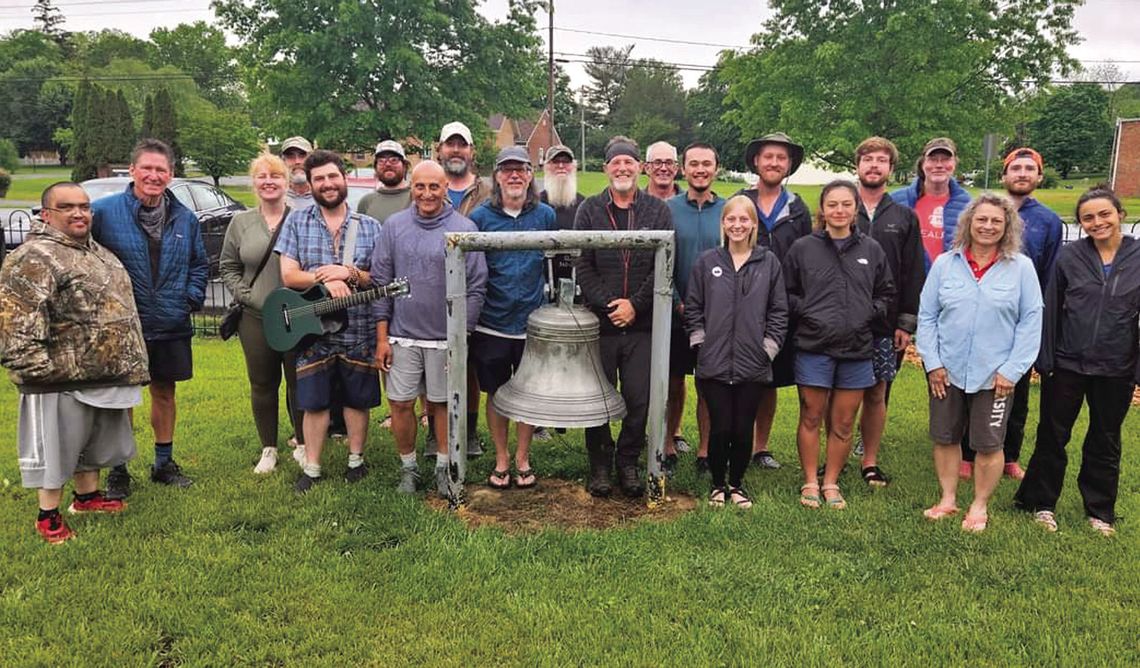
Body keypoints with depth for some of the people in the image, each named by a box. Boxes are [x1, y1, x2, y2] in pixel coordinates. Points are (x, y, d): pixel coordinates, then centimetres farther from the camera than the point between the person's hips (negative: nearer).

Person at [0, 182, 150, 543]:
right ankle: (48, 517, 17)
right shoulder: (33, 259, -17)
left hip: (105, 376, 9)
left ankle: (87, 496, 39)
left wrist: (129, 365, 22)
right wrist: (38, 368, -23)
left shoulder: (98, 253, 13)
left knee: (96, 441, 22)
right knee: (56, 447, 3)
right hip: (61, 380, -9)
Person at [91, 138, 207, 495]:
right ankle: (117, 470, 19)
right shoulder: (103, 212, -9)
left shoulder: (185, 219, 6)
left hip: (171, 327, 4)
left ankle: (164, 463, 29)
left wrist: (192, 298, 5)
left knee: (164, 392, 15)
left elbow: (199, 264, 18)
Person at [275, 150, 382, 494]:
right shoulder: (297, 222, 2)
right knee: (314, 401, 6)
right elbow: (288, 275, -5)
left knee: (357, 399, 11)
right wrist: (326, 280, -20)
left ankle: (356, 461, 27)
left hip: (358, 330, 1)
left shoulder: (369, 227, 3)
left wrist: (349, 274, -16)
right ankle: (311, 468, 19)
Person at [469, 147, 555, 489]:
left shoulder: (546, 215, 2)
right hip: (491, 323, -1)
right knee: (496, 394, 10)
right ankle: (501, 458, 26)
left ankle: (522, 458, 26)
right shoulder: (480, 216, -2)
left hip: (532, 323, 1)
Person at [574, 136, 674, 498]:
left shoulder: (658, 211, 7)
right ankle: (600, 465, 22)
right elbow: (581, 266, 0)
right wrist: (607, 304, -11)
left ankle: (628, 462, 21)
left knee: (640, 400, 2)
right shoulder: (589, 209, 6)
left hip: (642, 323, 0)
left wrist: (635, 304, -10)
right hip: (599, 322, 0)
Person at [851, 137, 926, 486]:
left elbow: (913, 274, 7)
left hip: (884, 323, 1)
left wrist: (906, 323, 0)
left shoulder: (905, 218, 8)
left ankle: (870, 462, 18)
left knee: (876, 393, 7)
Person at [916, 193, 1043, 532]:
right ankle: (948, 499, 29)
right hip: (947, 372, 2)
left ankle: (980, 507, 24)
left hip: (994, 375, -2)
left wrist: (1011, 370, -9)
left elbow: (1031, 322, -4)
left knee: (988, 445, 7)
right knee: (944, 438, 12)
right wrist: (932, 362, -3)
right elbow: (927, 315, 3)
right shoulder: (945, 264, 0)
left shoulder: (1021, 267, -4)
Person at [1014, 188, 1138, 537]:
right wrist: (1045, 360, -5)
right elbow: (1050, 310, -2)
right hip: (1067, 364, 0)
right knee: (1052, 436, 9)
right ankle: (1041, 502, 23)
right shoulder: (1069, 256, -4)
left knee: (1105, 442, 15)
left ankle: (1100, 511, 29)